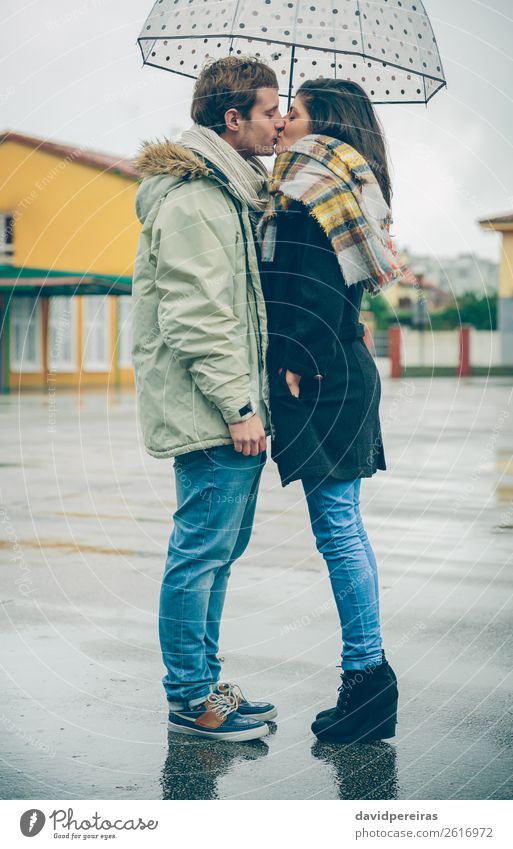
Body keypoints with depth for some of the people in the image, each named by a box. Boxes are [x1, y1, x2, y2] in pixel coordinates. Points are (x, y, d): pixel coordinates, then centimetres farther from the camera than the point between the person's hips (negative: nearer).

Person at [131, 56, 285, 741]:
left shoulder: (233, 191, 19)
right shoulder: (193, 199, -14)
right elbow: (194, 319, -20)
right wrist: (237, 406, -19)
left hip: (233, 412, 10)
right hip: (209, 412, -10)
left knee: (217, 550, 15)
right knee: (202, 551, -2)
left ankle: (203, 685, 26)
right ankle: (191, 699, 10)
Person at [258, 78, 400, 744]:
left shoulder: (316, 191, -9)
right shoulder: (344, 188, 19)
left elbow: (315, 290, -18)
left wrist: (295, 365, -18)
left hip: (324, 377, -10)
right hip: (339, 371, 10)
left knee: (338, 527, -6)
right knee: (342, 526, 11)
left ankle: (368, 673, 0)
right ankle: (368, 675, 17)